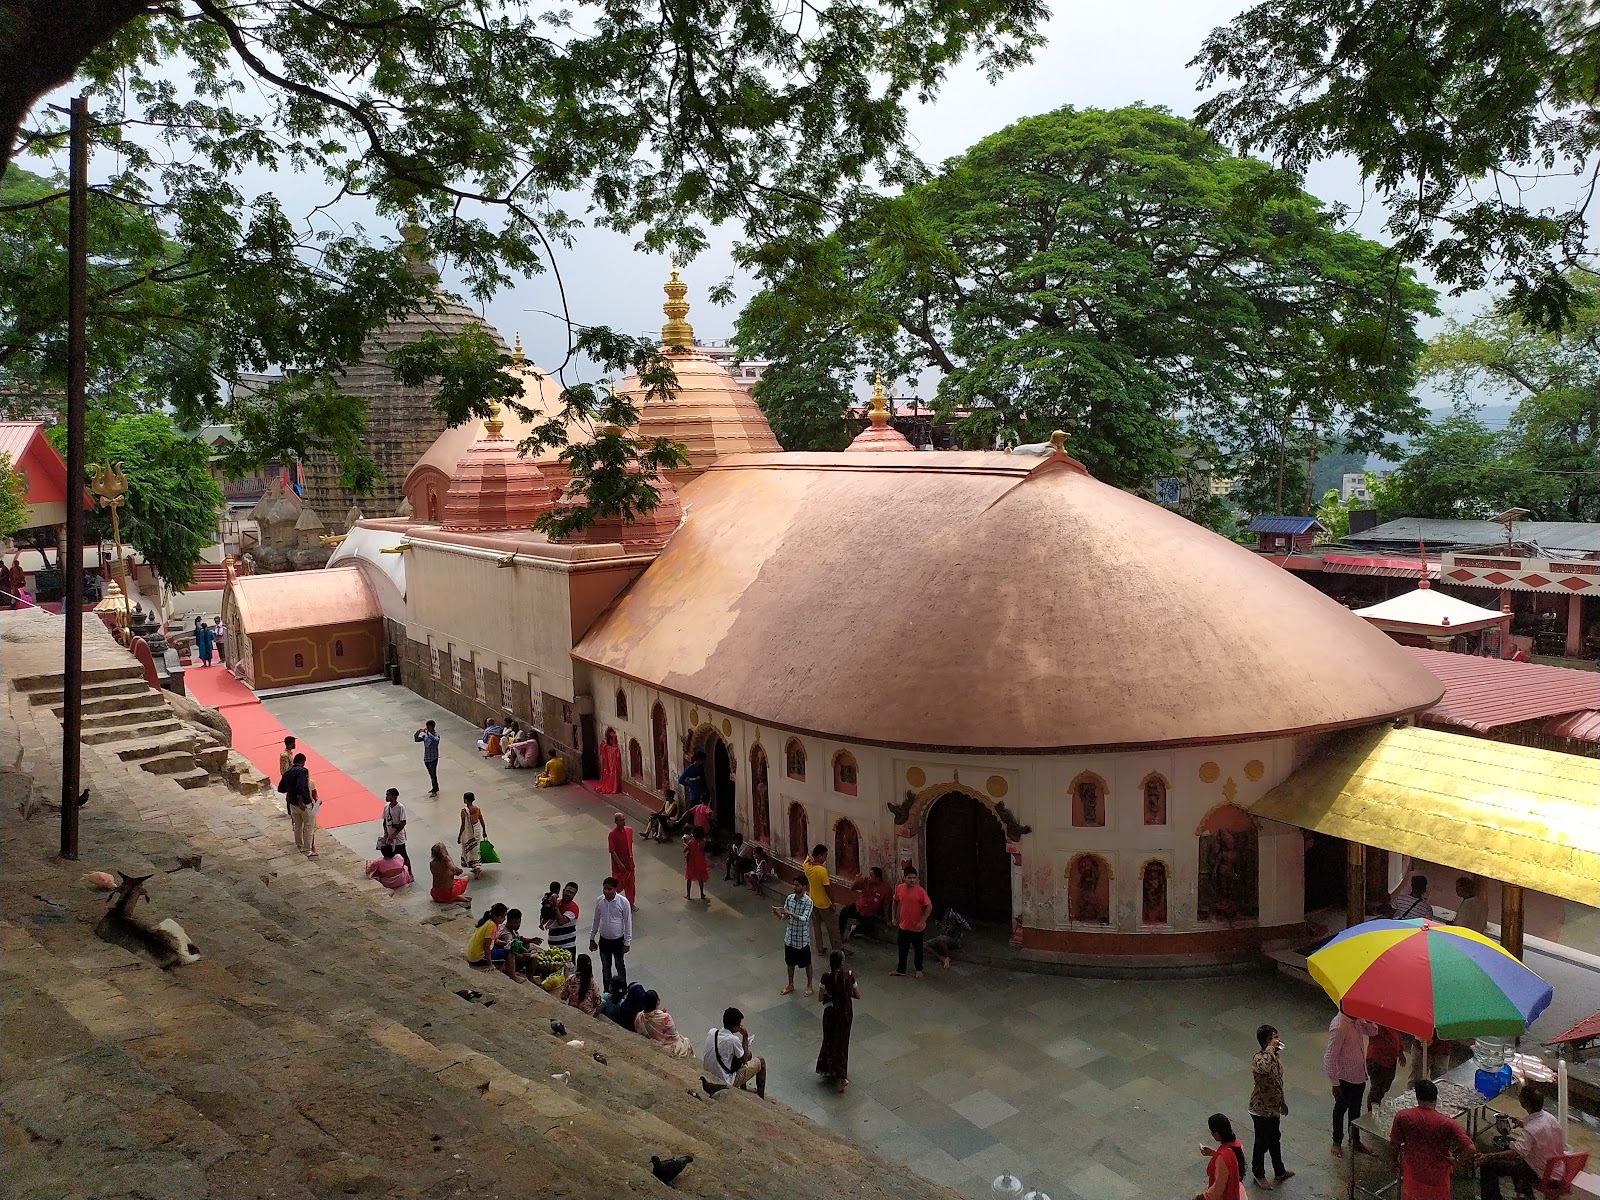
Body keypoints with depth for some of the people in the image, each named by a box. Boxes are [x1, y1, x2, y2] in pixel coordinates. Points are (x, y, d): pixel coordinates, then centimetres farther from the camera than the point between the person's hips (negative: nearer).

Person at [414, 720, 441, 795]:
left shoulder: (436, 735, -14)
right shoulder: (425, 735, 4)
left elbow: (435, 739, -37)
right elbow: (416, 739, 0)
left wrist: (427, 732, -41)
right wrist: (418, 732, -17)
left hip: (433, 759, -6)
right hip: (426, 758, 6)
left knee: (433, 774, -3)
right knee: (431, 774, 18)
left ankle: (435, 791, 6)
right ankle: (435, 787, 33)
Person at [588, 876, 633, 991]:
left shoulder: (623, 902, -21)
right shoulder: (599, 901, -10)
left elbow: (628, 922, -12)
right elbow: (596, 920, 4)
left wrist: (627, 942, -9)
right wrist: (592, 938, 10)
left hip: (618, 940, -3)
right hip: (603, 940, 3)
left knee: (620, 967, 14)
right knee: (605, 967, 19)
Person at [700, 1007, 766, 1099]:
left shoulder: (711, 1032, -9)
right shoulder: (733, 1040, -29)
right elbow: (743, 1059, -12)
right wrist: (745, 1037, -9)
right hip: (726, 1080, -7)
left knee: (749, 1054, 25)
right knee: (761, 1062, 12)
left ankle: (743, 1088, 41)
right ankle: (761, 1098, 25)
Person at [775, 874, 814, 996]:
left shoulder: (808, 901, -21)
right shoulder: (789, 898, -4)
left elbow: (804, 920, -30)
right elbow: (784, 918, 1)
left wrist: (789, 913, -37)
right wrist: (778, 914, -21)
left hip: (803, 939, -5)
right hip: (790, 937, 5)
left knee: (806, 963, 14)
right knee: (790, 963, 20)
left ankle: (809, 985, 34)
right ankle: (790, 985, 39)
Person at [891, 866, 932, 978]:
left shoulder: (920, 891, -20)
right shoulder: (899, 888, -6)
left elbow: (929, 907, -16)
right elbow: (896, 903, 10)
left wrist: (922, 921, -19)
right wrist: (895, 918, 12)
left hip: (917, 927, -4)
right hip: (903, 925, 4)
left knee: (918, 948, 14)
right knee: (903, 948, 16)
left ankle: (919, 969, 33)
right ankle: (901, 969, 31)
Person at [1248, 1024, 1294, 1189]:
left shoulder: (1276, 1054, -3)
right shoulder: (1259, 1058, -30)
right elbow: (1264, 1068, -58)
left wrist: (1282, 1101, 20)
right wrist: (1270, 1048, -45)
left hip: (1274, 1107, 8)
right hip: (1261, 1110, -8)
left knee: (1275, 1140, 26)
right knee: (1262, 1143, 12)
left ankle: (1279, 1171, 45)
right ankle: (1259, 1175, 33)